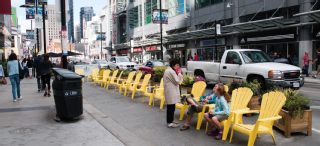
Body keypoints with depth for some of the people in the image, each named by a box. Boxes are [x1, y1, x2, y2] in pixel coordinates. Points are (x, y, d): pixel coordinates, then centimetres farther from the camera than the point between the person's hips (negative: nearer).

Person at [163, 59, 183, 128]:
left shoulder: (168, 70, 16)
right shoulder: (171, 71, -18)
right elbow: (177, 81, -16)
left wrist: (179, 74, 10)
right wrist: (179, 74, -7)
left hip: (169, 91, 11)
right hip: (171, 92, -11)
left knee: (170, 107, 17)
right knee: (171, 107, -5)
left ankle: (170, 121, 27)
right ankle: (170, 123, 0)